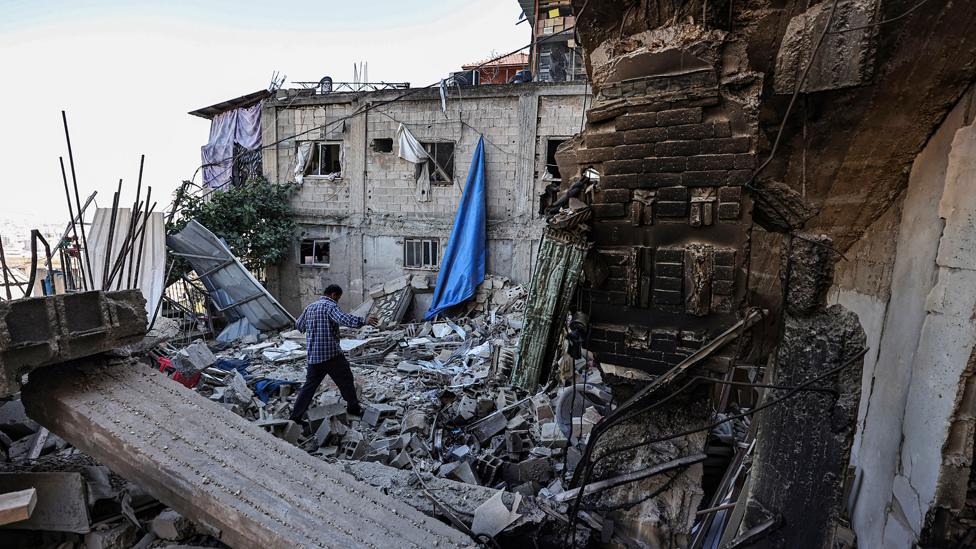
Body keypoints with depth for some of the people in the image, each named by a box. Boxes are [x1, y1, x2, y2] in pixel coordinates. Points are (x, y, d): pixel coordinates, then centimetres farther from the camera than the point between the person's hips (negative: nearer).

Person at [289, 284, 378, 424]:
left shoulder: (310, 307, 15)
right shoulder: (331, 306, -10)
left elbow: (298, 325, 26)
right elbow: (343, 318, -30)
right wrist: (364, 320, -38)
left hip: (313, 355, 7)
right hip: (332, 353, -7)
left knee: (309, 385, 16)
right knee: (346, 380, 8)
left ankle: (295, 416, 17)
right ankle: (353, 408, 16)